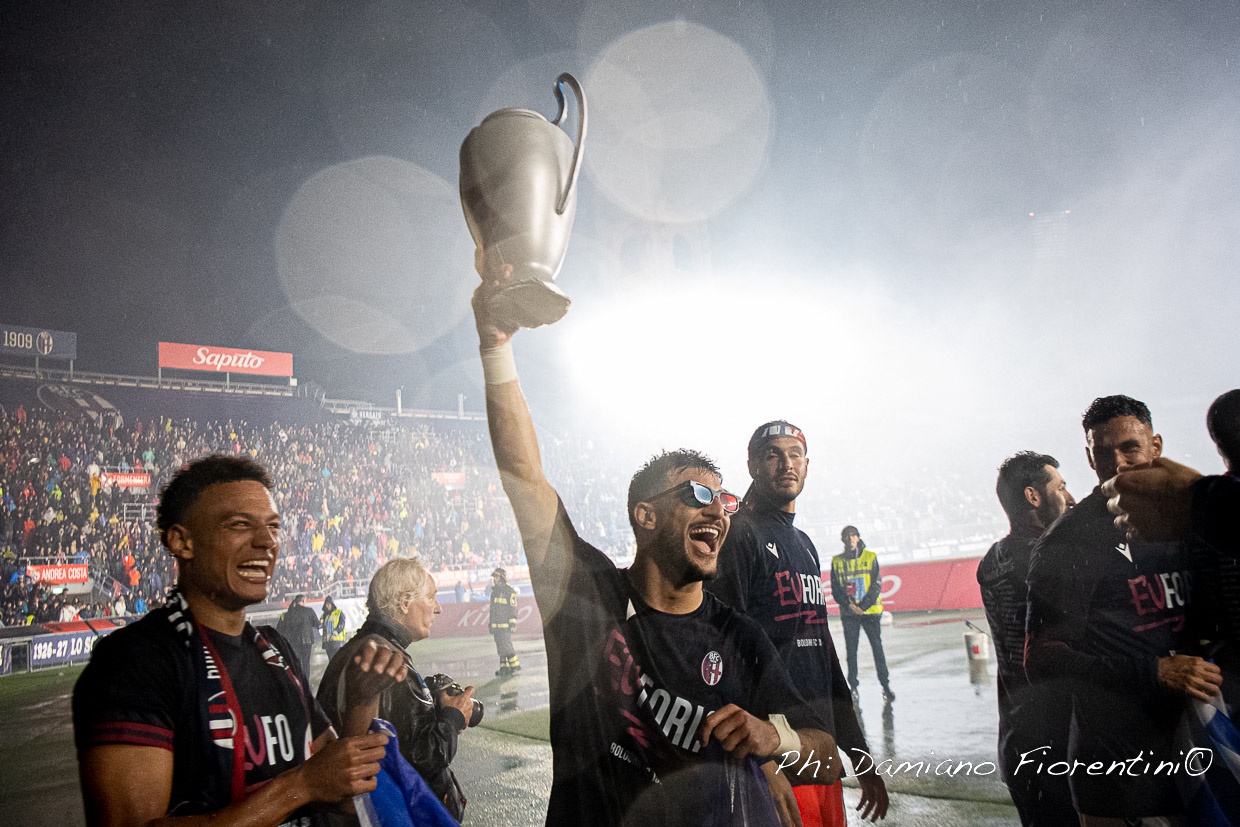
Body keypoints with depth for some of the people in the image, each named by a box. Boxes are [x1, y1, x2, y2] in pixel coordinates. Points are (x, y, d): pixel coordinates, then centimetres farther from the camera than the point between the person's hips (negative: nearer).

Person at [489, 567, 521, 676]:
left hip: (505, 624, -8)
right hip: (496, 625, 8)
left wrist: (513, 623, -18)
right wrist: (491, 625, 20)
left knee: (506, 645, -11)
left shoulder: (509, 591, -8)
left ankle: (515, 665, -1)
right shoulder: (494, 592, 17)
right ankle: (504, 667, 12)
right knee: (500, 647, 7)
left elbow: (513, 608, -12)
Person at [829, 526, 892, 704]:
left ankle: (885, 685, 7)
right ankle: (853, 686, 14)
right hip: (848, 613, 1)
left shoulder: (870, 557, 0)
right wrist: (848, 605, -12)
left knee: (877, 648, -1)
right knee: (850, 650, 5)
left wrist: (863, 606, -13)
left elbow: (877, 585, -4)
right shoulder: (837, 561, 4)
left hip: (870, 610, -1)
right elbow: (835, 589, 4)